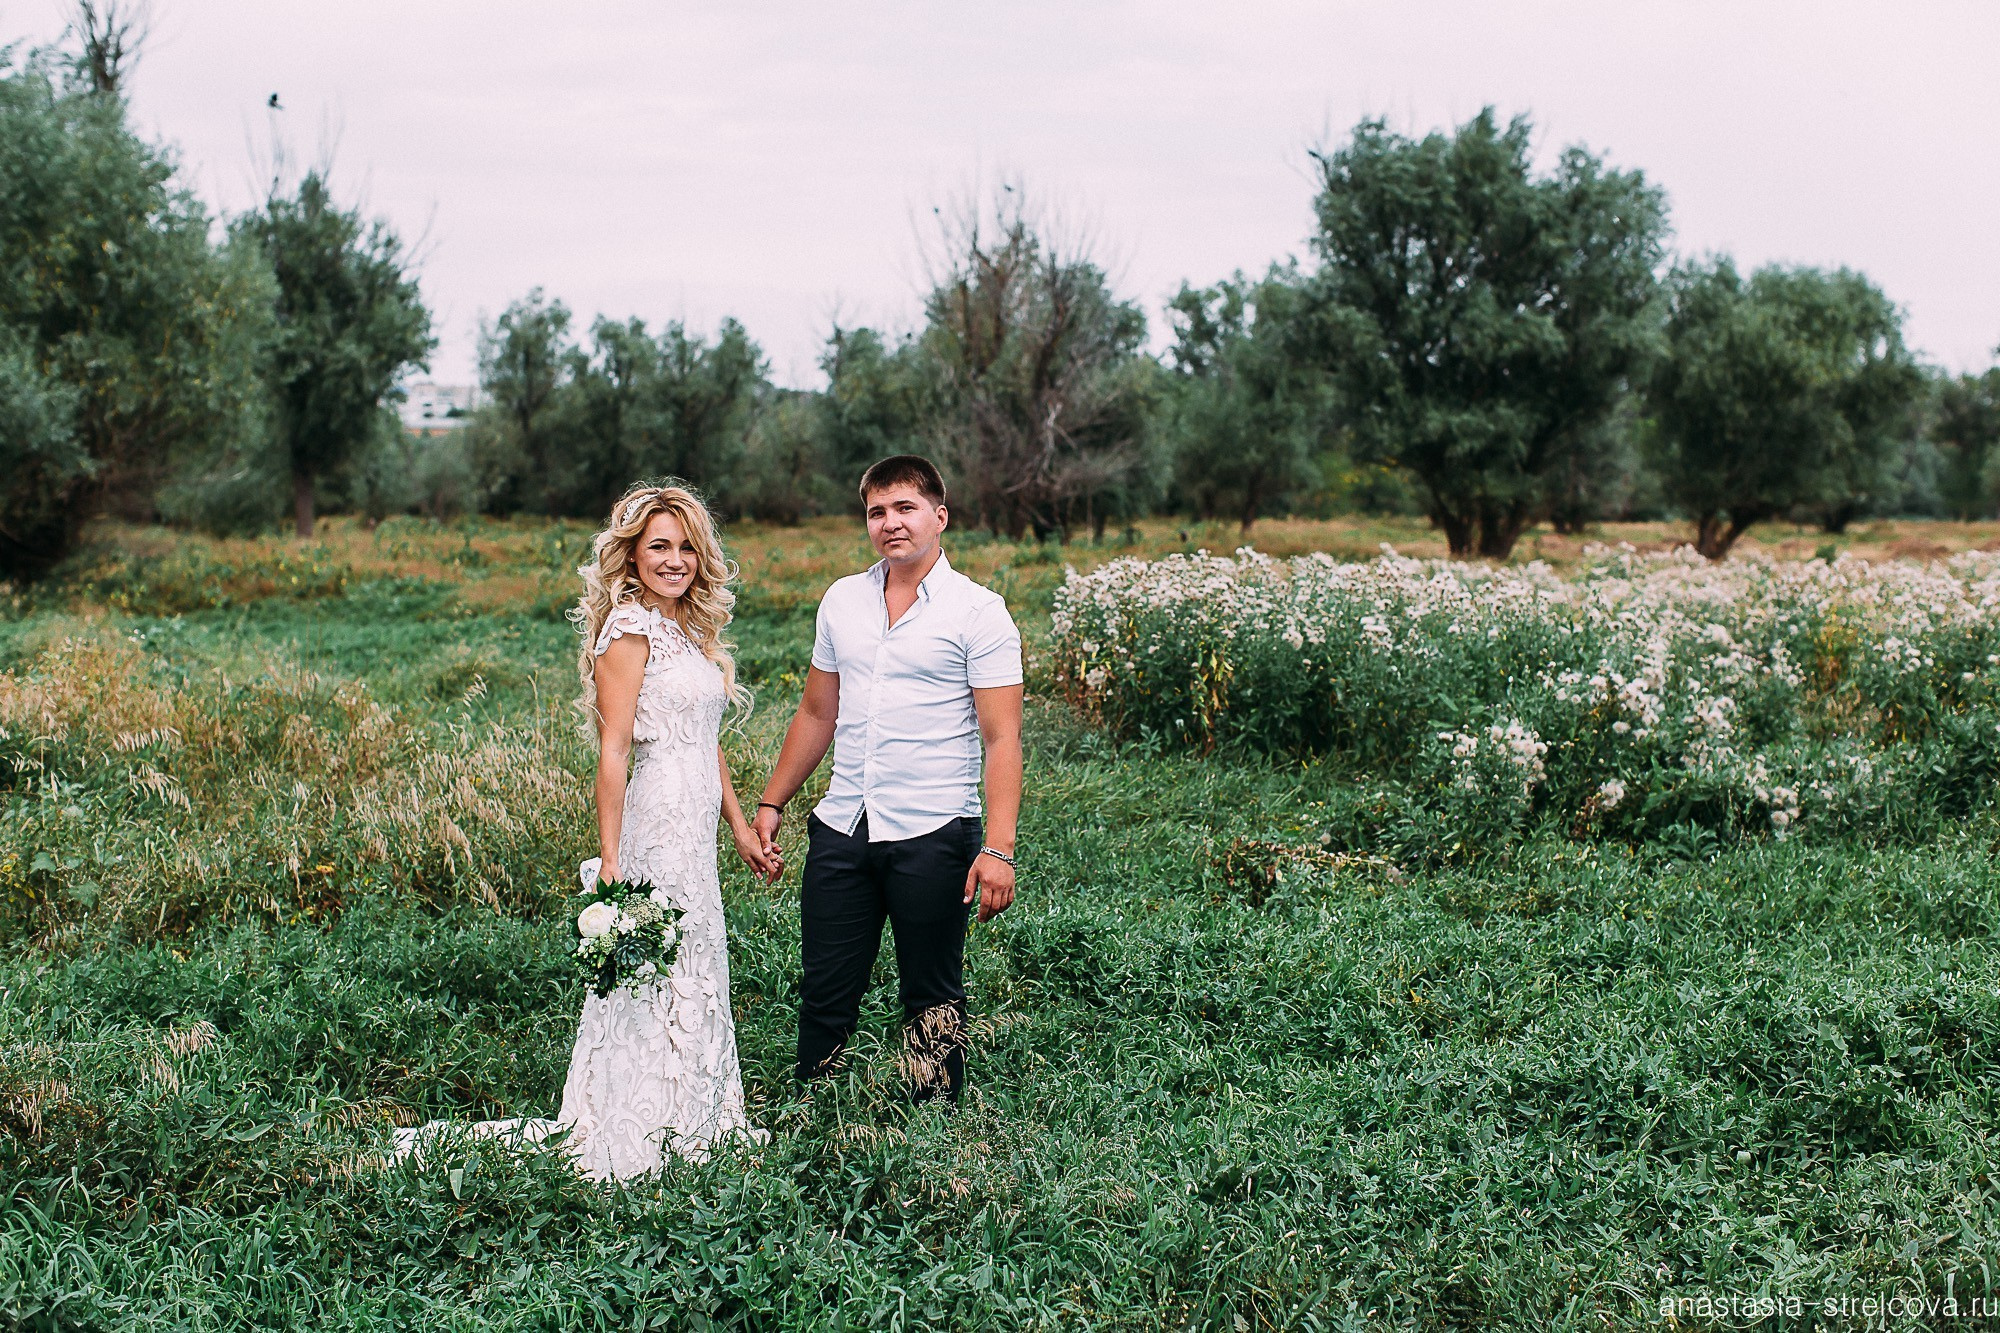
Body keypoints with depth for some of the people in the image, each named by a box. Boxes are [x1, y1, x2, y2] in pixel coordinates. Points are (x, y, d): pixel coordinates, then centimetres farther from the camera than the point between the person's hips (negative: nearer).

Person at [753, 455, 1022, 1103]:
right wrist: (771, 803, 16)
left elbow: (1001, 739, -10)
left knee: (932, 998, 5)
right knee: (824, 990, 8)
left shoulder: (978, 612, -6)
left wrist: (998, 849, -18)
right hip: (841, 828, 5)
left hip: (933, 833, -4)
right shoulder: (842, 600, 10)